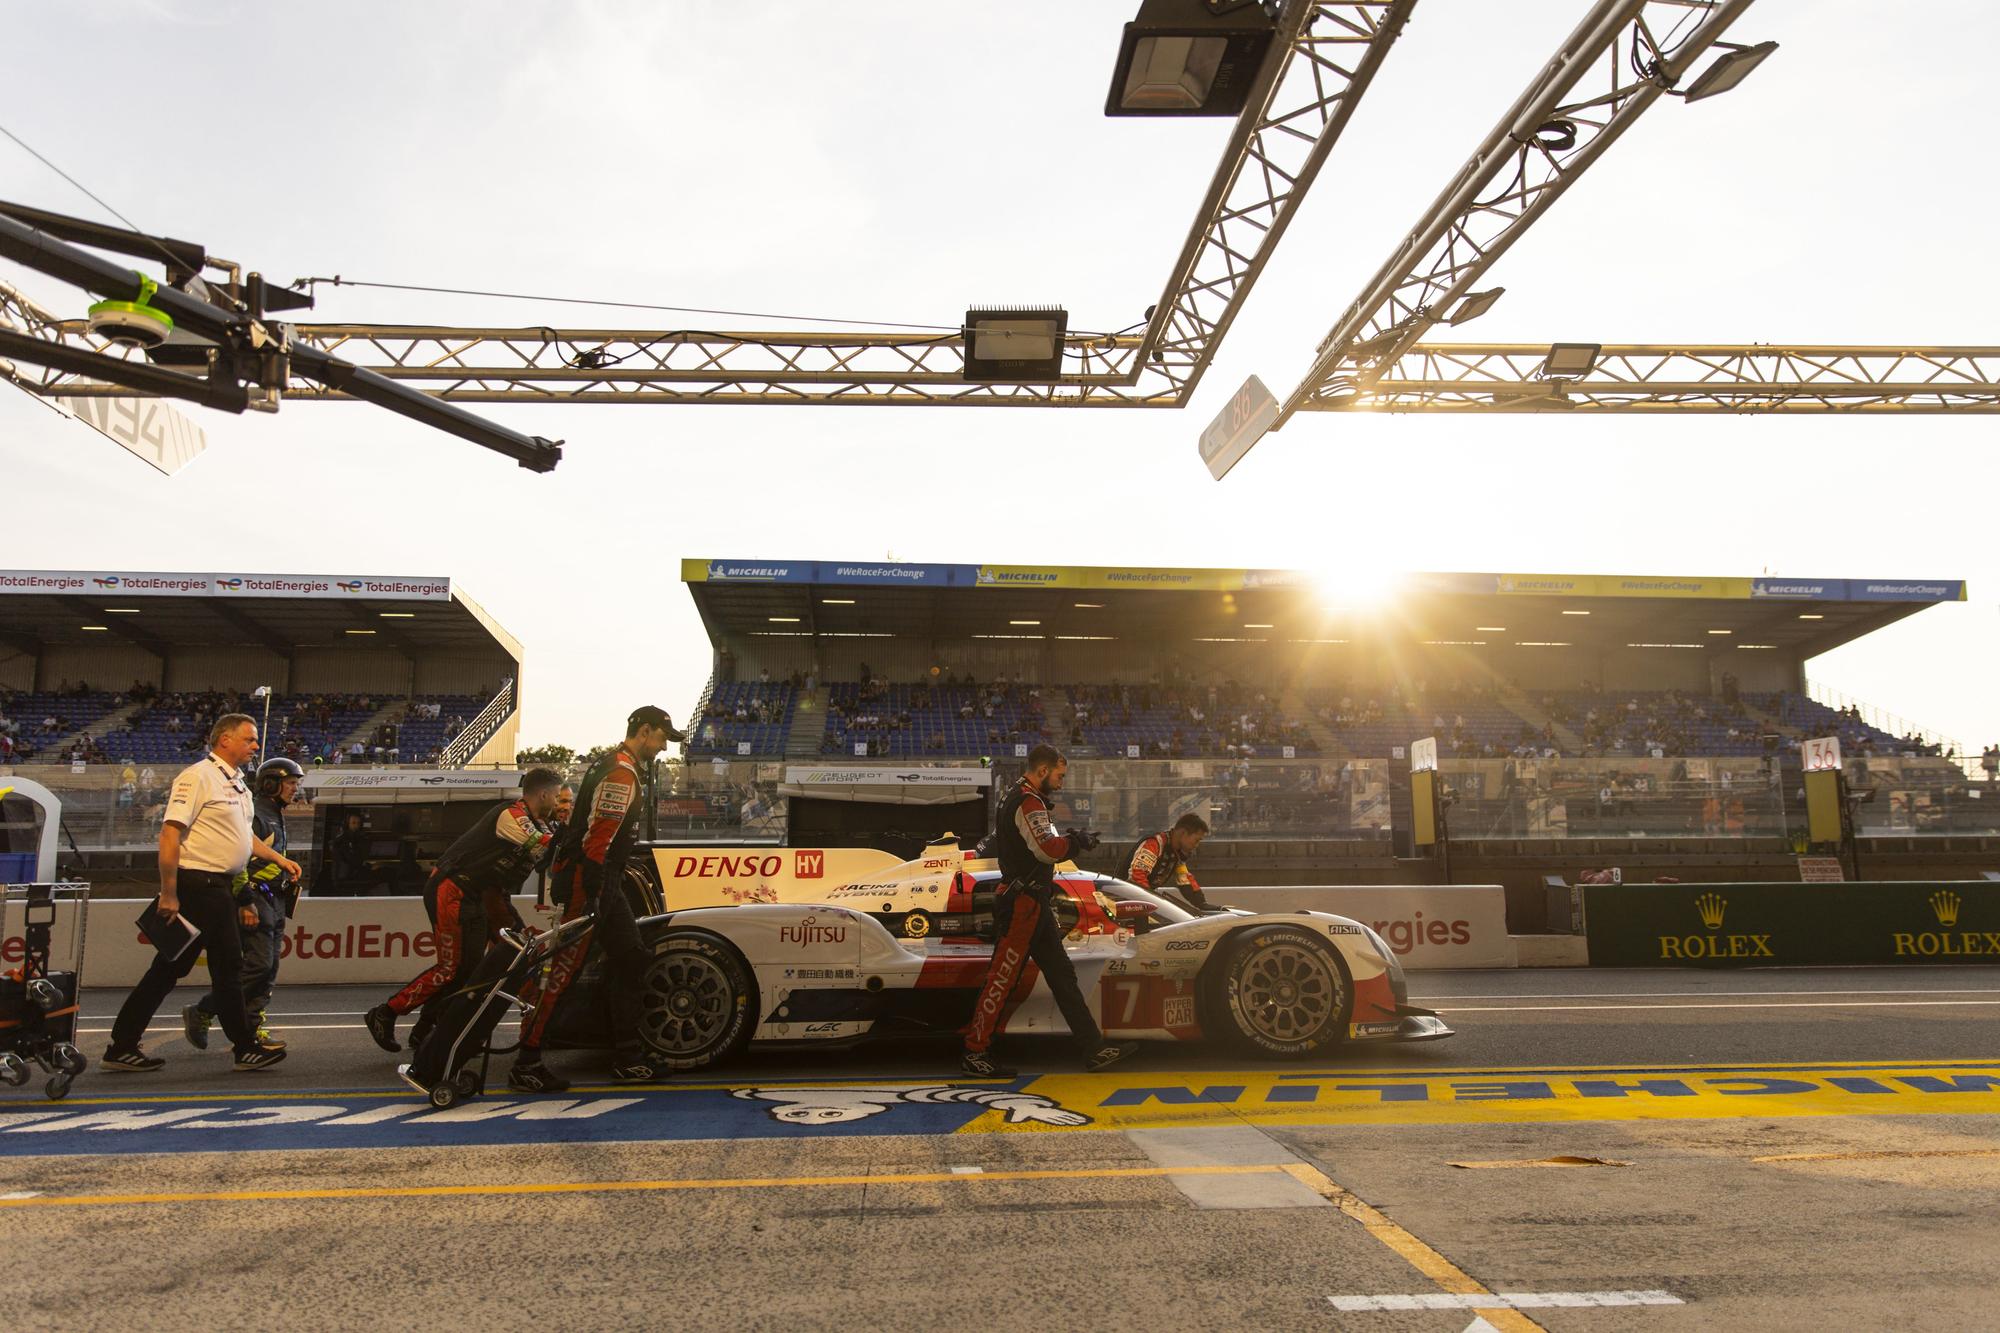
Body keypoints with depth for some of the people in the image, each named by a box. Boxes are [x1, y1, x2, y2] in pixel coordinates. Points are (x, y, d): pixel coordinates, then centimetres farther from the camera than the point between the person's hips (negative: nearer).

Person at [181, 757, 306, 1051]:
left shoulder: (276, 818, 20)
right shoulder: (253, 814, -12)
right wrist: (245, 902, -24)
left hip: (275, 903, 10)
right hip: (255, 899, -10)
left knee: (269, 971, 7)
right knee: (259, 964, -14)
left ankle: (252, 1028, 10)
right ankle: (200, 1014, -1)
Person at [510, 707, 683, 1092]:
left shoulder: (629, 770, 17)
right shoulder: (621, 773, -16)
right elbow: (597, 836, -23)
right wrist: (591, 896, -24)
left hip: (605, 881, 11)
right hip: (585, 879, -11)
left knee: (631, 959, 10)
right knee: (563, 966, -7)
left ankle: (628, 1059, 15)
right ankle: (526, 1065, -1)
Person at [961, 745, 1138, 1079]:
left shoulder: (1019, 799, 18)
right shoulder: (1028, 802, -15)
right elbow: (1047, 849, -28)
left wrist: (1070, 840, 6)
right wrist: (1076, 841, -11)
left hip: (1034, 904, 11)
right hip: (1022, 903, -11)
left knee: (1062, 975, 10)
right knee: (1001, 978, -3)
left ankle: (1094, 1049, 13)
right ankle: (974, 1053, 6)